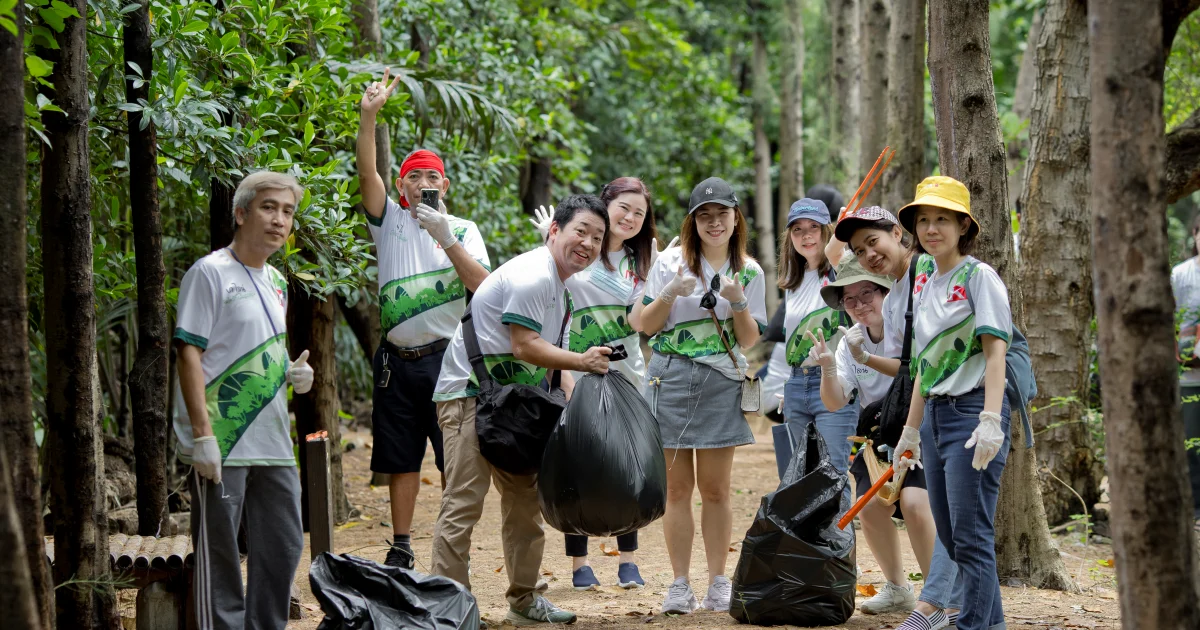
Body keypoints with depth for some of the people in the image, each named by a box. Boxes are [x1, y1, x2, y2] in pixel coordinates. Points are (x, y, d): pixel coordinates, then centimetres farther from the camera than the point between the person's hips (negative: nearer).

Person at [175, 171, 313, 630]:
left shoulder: (275, 282, 17)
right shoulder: (209, 273, -7)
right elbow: (190, 353, -12)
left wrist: (293, 372, 4)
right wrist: (201, 432, -19)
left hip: (272, 442, 8)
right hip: (222, 444, -8)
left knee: (283, 547, 11)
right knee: (219, 552, -3)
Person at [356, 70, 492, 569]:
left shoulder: (463, 230, 6)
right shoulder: (390, 222, 8)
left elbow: (483, 285, -7)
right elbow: (366, 173, -7)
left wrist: (446, 240, -18)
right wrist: (368, 116, -19)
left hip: (446, 356, -2)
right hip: (398, 357, 2)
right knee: (400, 456, 7)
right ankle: (401, 548, 15)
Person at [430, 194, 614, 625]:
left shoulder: (560, 283, 14)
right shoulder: (532, 277, -19)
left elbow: (548, 348, 15)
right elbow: (525, 347, -22)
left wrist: (571, 391, 2)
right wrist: (581, 361, -24)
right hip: (469, 394, -11)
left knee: (524, 497, 15)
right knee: (463, 504, -11)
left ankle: (524, 601, 24)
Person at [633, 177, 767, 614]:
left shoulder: (749, 272, 6)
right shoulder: (671, 263, 2)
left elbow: (749, 340, 6)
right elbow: (645, 325, 4)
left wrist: (739, 302, -10)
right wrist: (669, 295, -13)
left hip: (721, 385, 1)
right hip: (671, 380, -1)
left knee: (715, 489, 2)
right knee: (677, 487, 2)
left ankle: (718, 583, 10)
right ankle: (680, 585, 7)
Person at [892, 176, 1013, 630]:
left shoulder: (979, 276, -7)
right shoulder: (924, 282, 15)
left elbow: (995, 352, -15)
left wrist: (990, 422, -26)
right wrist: (911, 430, 20)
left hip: (972, 411, -8)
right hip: (935, 414, 8)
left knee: (971, 537, -10)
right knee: (950, 536, 10)